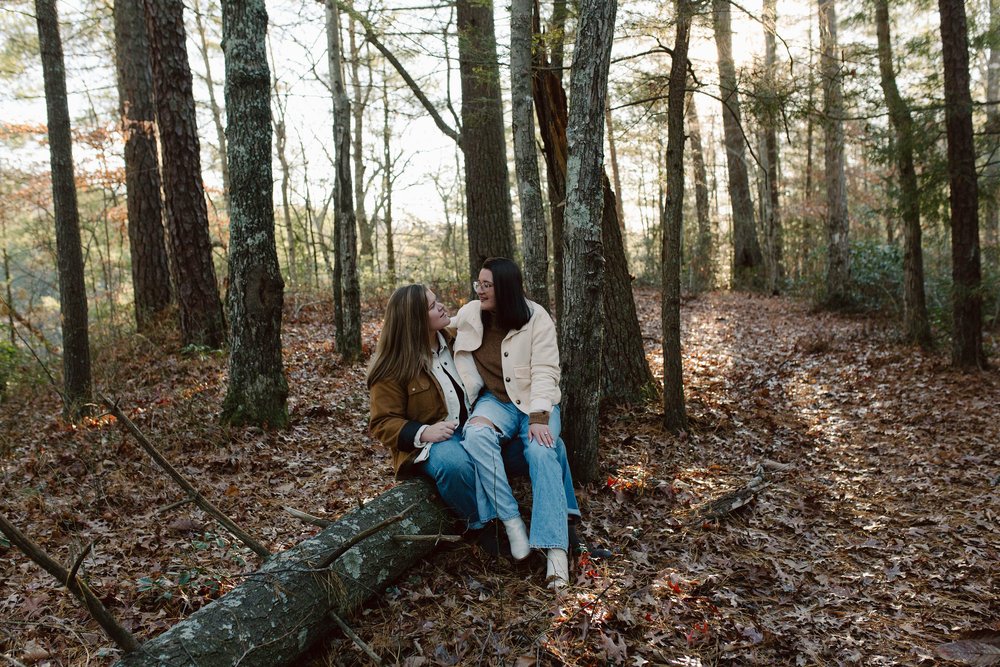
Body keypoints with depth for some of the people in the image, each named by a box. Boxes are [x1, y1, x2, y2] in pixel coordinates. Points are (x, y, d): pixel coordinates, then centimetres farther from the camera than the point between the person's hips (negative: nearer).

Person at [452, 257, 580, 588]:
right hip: (495, 400, 3)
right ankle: (511, 522, -28)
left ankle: (556, 550, -36)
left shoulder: (536, 318, -10)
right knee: (476, 434, -33)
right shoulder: (468, 316, 0)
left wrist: (539, 418, -27)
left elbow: (545, 371, -15)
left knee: (541, 451, -32)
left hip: (535, 401, -2)